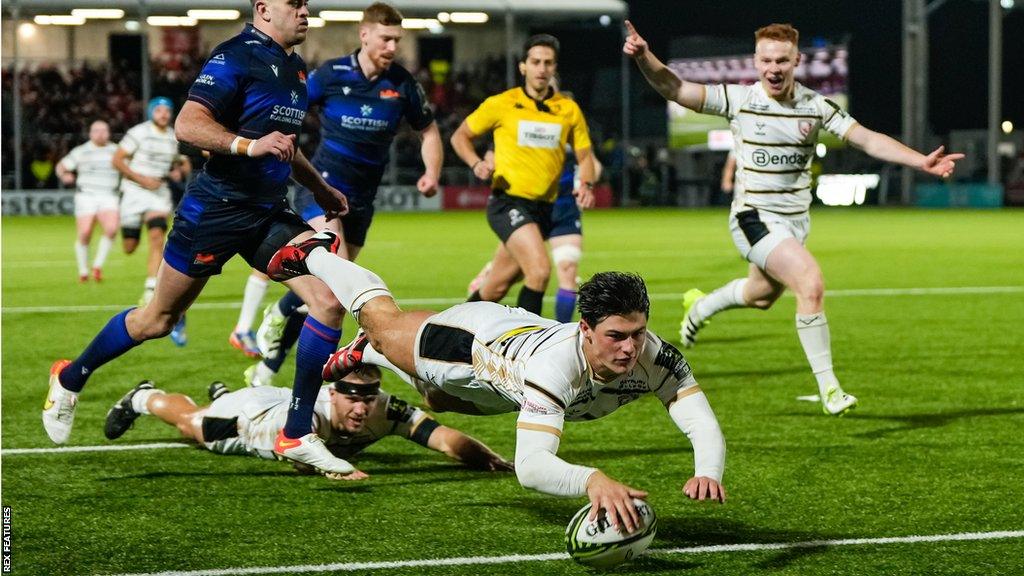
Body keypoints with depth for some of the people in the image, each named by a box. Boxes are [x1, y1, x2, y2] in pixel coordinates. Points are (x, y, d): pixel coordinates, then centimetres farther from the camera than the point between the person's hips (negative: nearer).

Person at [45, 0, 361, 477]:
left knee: (330, 301, -12)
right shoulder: (237, 57, -14)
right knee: (158, 319, 7)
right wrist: (249, 145, -34)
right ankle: (69, 380, 32)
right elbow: (187, 125, -24)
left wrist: (320, 188, 33)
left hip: (270, 214, 7)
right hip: (215, 209, -7)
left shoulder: (295, 67, 12)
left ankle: (296, 436, -7)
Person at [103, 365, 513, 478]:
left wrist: (490, 460, -71)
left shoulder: (386, 411, -43)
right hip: (253, 413, -5)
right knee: (191, 425, 26)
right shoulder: (313, 410, -50)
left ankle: (221, 395, 69)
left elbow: (445, 439, -54)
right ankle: (143, 398, 55)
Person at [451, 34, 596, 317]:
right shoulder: (501, 104, -2)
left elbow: (585, 155, 13)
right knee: (540, 270, -24)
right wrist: (476, 164, -11)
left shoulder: (569, 110, 6)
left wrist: (586, 184, -8)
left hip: (543, 207, 5)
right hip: (508, 201, -5)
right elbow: (460, 136, 8)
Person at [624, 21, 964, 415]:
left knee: (762, 295, 23)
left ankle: (700, 306, 54)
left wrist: (921, 161, -19)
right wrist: (644, 57, -32)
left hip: (796, 218, 5)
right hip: (755, 217, -5)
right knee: (810, 283, -23)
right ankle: (828, 388, -15)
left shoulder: (815, 106, -3)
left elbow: (869, 140, -6)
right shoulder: (739, 100, -10)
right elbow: (674, 90, -14)